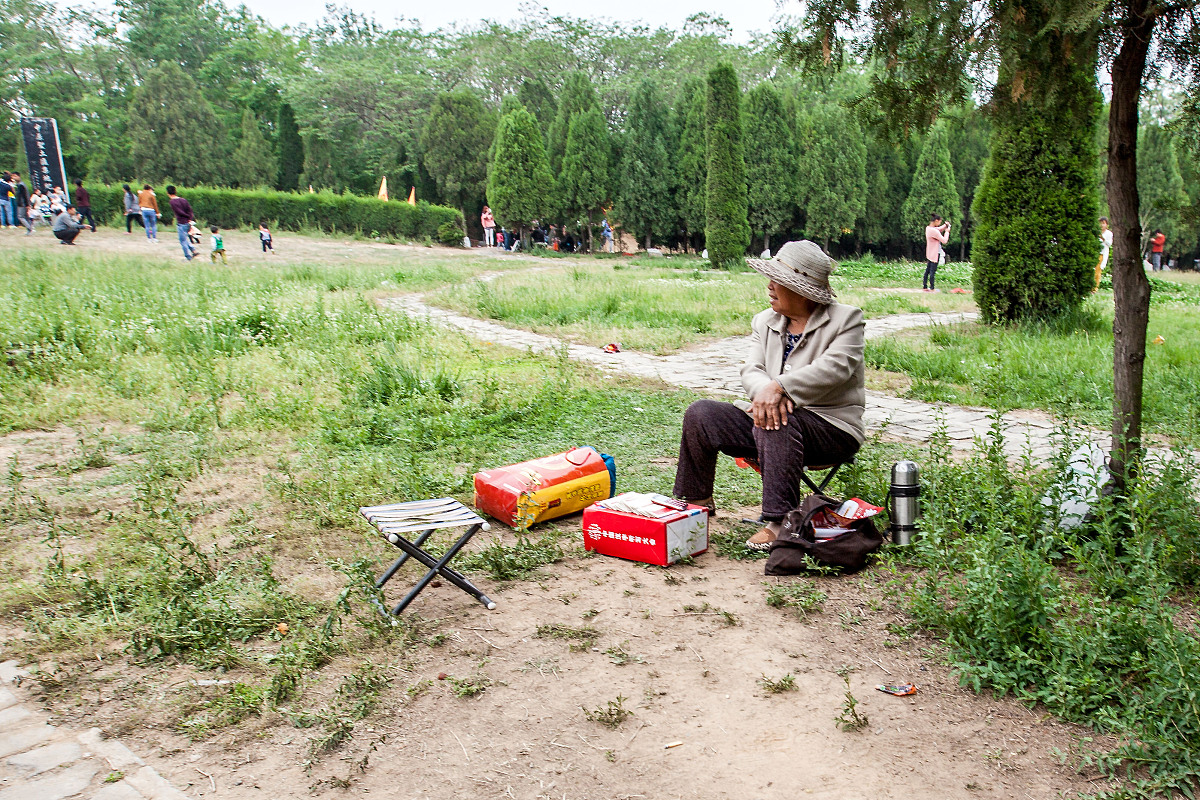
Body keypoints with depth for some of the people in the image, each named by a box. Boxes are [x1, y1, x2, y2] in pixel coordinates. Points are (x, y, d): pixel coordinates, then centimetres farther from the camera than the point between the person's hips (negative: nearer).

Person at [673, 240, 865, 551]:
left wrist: (780, 387, -34)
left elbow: (834, 368, -20)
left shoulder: (846, 319, -2)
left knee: (780, 420, -38)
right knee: (700, 414, -10)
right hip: (777, 425, 6)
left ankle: (779, 522, -32)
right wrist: (764, 391, -27)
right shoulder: (764, 321, 13)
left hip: (833, 427, -5)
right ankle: (698, 502, 5)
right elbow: (752, 369, -1)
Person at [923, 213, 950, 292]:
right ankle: (932, 288, 3)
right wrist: (947, 232, -5)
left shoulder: (928, 228, 5)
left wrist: (945, 225, 6)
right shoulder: (934, 231, -23)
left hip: (929, 254, 9)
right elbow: (944, 241, -18)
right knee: (933, 271, -2)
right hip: (935, 254, -9)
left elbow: (939, 229, 22)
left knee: (928, 270, 12)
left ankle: (924, 287, 15)